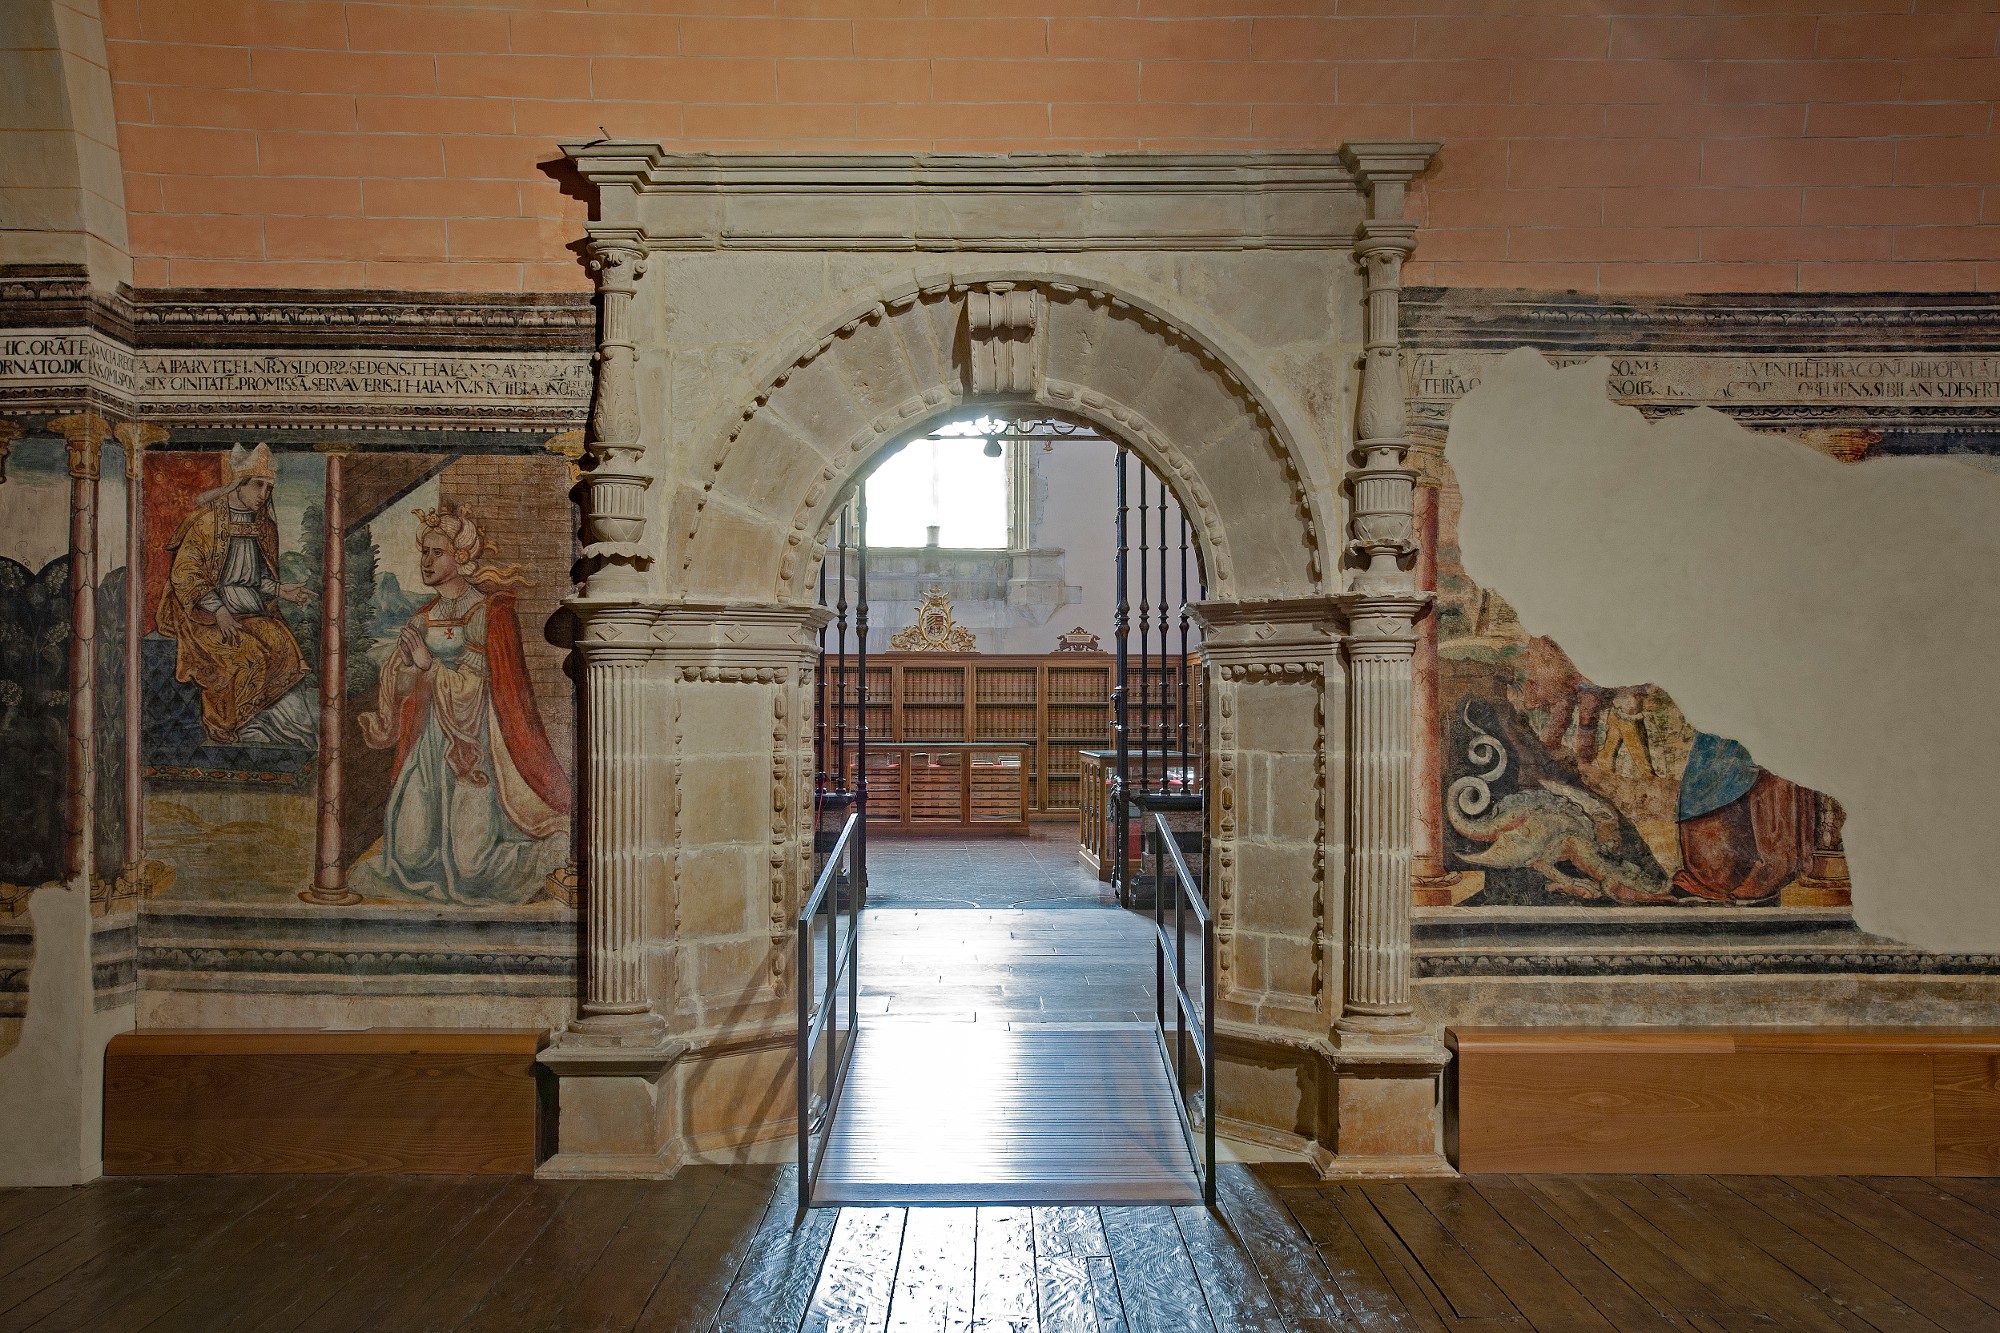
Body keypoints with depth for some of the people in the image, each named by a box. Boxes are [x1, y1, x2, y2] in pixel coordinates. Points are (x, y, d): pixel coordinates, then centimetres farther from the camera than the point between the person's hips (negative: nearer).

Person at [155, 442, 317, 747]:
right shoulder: (205, 521, -7)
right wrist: (220, 612, -19)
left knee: (284, 648, -22)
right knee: (250, 653, -28)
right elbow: (185, 575, -10)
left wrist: (280, 590, -3)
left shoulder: (265, 527, 12)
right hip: (206, 611, -5)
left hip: (253, 611, 5)